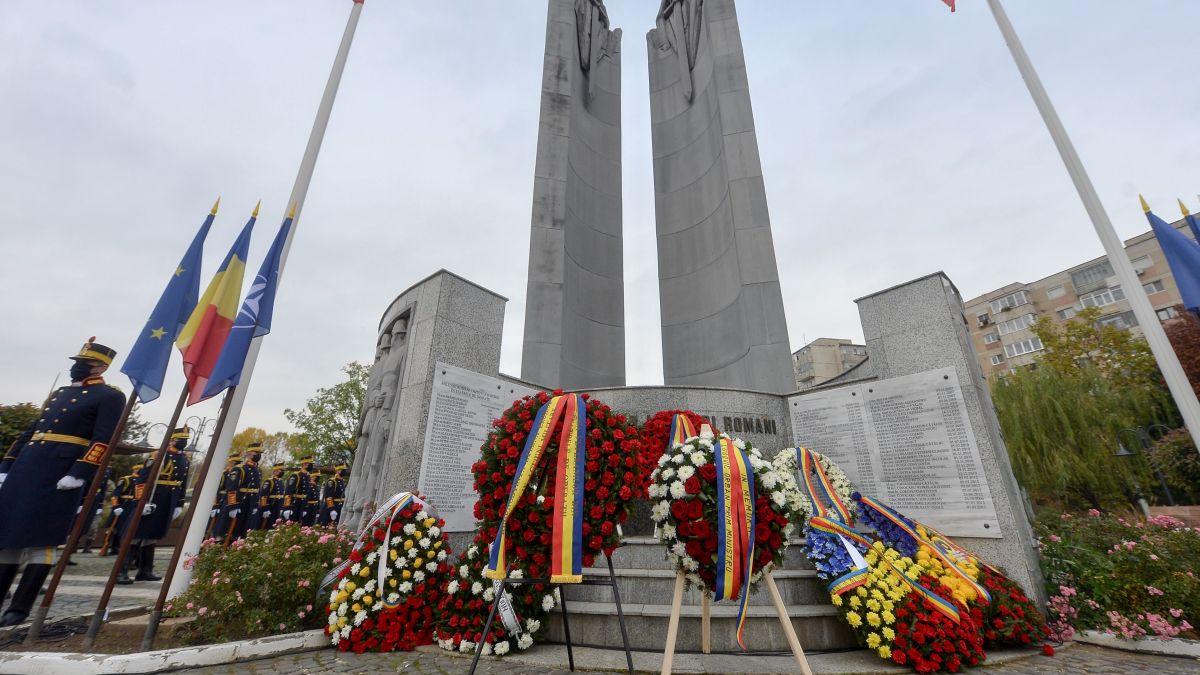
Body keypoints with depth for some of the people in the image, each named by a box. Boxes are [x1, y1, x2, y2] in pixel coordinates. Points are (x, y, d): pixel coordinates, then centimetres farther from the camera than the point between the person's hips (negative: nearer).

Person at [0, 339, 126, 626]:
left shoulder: (109, 396, -3)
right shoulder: (59, 392, 22)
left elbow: (103, 440, -13)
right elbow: (31, 430, 23)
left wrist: (78, 474, -21)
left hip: (61, 475, -7)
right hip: (26, 469, 8)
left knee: (41, 540, -4)